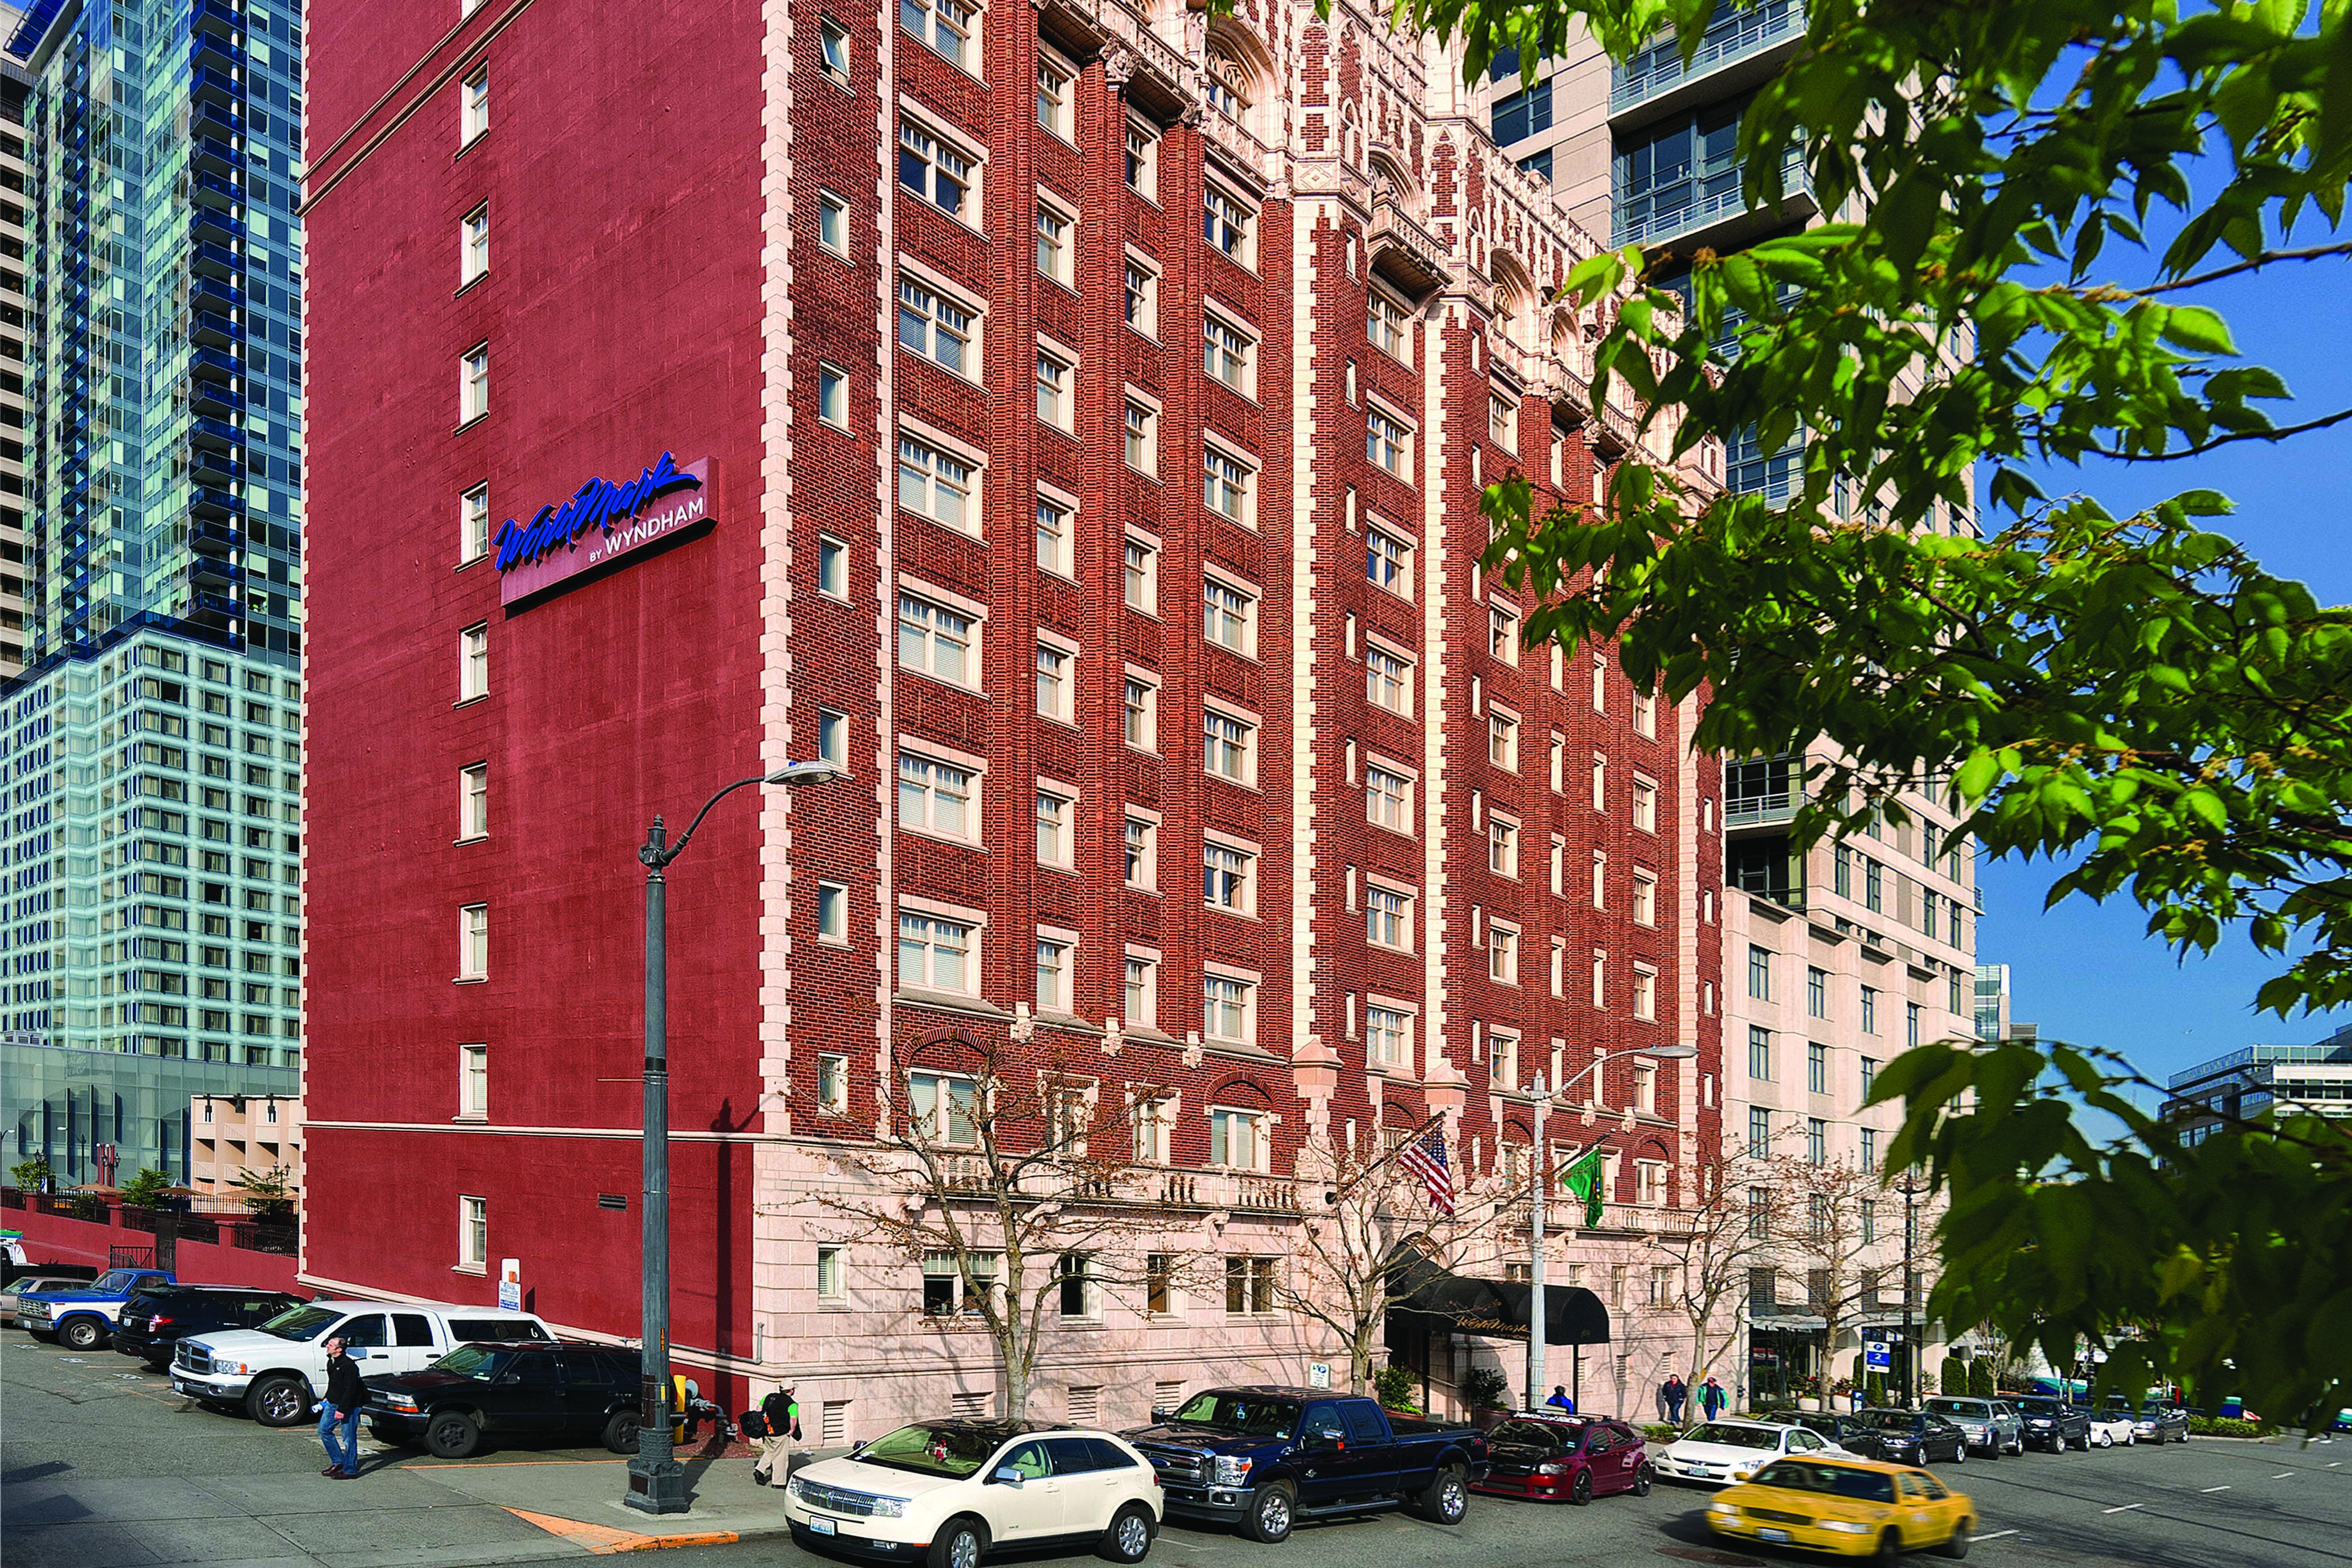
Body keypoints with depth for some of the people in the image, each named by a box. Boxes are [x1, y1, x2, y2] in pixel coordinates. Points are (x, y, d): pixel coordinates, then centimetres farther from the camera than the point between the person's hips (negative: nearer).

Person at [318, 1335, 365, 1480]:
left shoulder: (349, 1366, -21)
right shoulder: (331, 1362, 8)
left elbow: (350, 1390, -23)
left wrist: (342, 1409, -25)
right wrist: (327, 1398, 23)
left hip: (349, 1406, -10)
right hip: (333, 1403, 10)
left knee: (349, 1438, -2)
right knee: (324, 1430, 12)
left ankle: (350, 1470, 6)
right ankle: (338, 1462, 24)